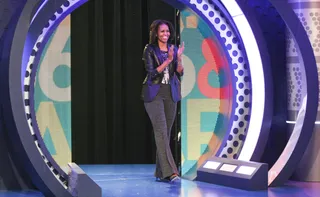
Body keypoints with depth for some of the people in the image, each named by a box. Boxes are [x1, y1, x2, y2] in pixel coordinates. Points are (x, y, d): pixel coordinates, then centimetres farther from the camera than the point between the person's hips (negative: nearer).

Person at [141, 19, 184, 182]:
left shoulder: (173, 49, 9)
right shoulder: (150, 50, -5)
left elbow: (179, 73, 4)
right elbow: (152, 73, -13)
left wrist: (179, 58, -14)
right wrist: (168, 60, -21)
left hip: (171, 94, 5)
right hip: (154, 94, -5)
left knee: (166, 132, 7)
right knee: (161, 131, -14)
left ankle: (160, 172, 14)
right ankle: (170, 171, -20)